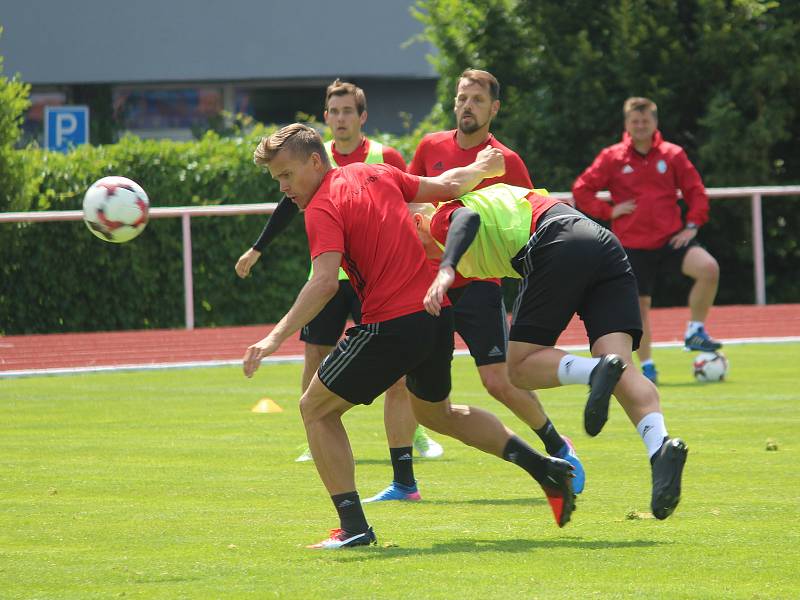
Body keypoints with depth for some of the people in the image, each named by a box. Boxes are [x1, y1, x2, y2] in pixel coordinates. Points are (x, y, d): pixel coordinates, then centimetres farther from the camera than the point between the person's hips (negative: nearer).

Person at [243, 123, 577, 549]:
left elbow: (324, 282, -26)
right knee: (436, 412, 31)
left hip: (392, 325, -9)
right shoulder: (376, 174, 10)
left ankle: (353, 525, -3)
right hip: (437, 311, 9)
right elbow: (446, 186, 20)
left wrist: (276, 337, -32)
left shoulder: (323, 207, -12)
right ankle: (546, 469, 26)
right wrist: (480, 168, 42)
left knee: (316, 409, 5)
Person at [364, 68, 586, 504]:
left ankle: (558, 448, 17)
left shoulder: (506, 161, -4)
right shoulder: (431, 148, 7)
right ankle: (402, 483, 1)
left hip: (477, 284, -4)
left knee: (499, 382, -8)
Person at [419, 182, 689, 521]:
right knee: (622, 373, -8)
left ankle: (596, 372, -27)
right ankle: (660, 449, -34)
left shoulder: (443, 216, 12)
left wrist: (446, 270, -24)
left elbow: (467, 219, -8)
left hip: (558, 248, -7)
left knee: (521, 368, 2)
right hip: (606, 244, 7)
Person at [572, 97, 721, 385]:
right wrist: (608, 211, -7)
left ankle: (695, 332, -7)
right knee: (641, 304, 1)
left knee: (709, 268, -24)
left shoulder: (672, 155, 3)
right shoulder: (612, 158, 0)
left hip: (670, 237, 1)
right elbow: (581, 190, 3)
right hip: (633, 244, -1)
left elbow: (695, 191, 8)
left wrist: (692, 225, -3)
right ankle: (647, 366, 18)